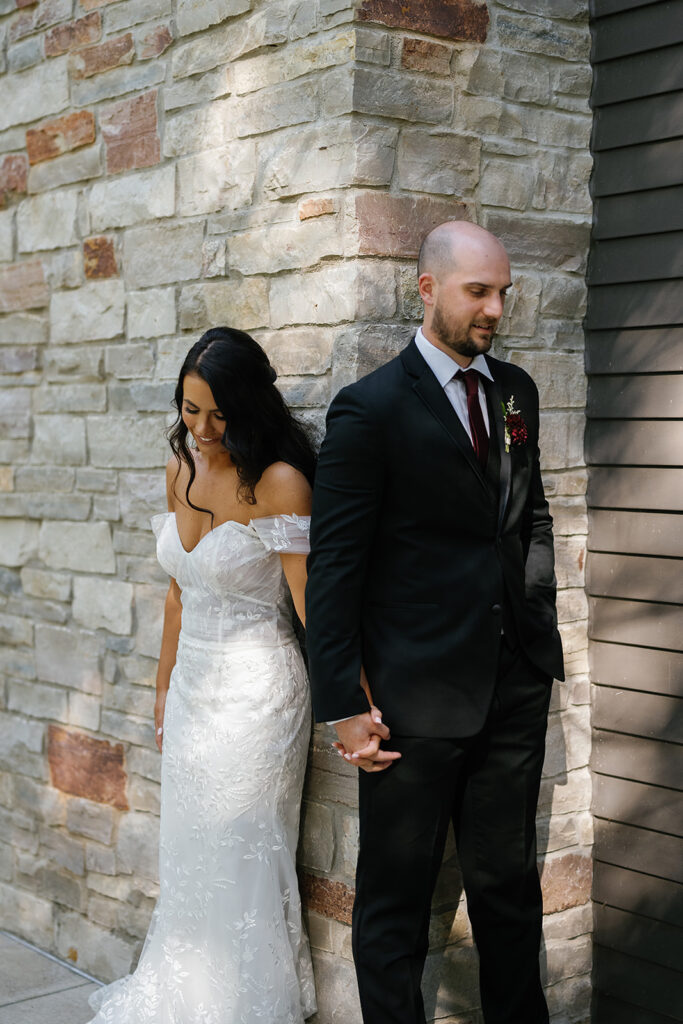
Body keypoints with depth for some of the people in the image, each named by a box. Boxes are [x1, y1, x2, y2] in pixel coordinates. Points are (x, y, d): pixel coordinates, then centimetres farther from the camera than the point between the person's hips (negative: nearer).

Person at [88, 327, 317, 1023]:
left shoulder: (278, 483, -17)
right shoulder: (182, 469, 4)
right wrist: (164, 687, 19)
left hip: (256, 694, -7)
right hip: (193, 686, 7)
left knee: (239, 861, 4)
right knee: (186, 859, 16)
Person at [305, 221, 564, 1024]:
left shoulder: (515, 391, 9)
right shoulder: (371, 408, -10)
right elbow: (332, 566, -10)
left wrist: (539, 621, 9)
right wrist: (343, 704, -12)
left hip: (515, 686, 5)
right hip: (417, 696, -5)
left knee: (508, 881, 18)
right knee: (395, 898, 8)